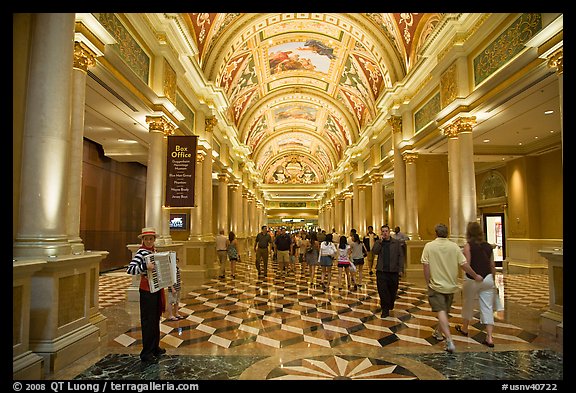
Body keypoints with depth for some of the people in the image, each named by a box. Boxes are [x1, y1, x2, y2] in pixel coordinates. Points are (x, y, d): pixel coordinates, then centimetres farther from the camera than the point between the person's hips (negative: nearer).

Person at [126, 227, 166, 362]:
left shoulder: (154, 250, 8)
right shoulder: (141, 252, -15)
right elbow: (130, 269, -28)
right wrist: (145, 267, -39)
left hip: (157, 289, 8)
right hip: (147, 291, -8)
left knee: (156, 319, 17)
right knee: (148, 322, 0)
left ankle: (155, 347, 31)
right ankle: (146, 353, 11)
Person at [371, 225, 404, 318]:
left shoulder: (396, 242, 5)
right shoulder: (378, 242, 7)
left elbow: (401, 256, 3)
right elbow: (375, 252, -9)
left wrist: (401, 269, -4)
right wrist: (380, 242, -15)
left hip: (393, 271, 0)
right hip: (381, 271, 0)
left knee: (393, 290, 11)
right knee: (382, 291, -2)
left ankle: (391, 304, 38)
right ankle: (385, 310, 10)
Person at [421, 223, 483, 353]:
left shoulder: (429, 246, -9)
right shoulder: (454, 246, -4)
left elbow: (426, 266, -11)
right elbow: (464, 265, -6)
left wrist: (428, 283, 0)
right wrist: (476, 276, 10)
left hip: (436, 285, -3)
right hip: (451, 285, 4)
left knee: (441, 312, -4)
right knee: (445, 311, 20)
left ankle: (449, 340, -17)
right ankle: (439, 333, 37)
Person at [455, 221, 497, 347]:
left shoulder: (468, 246, -11)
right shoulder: (488, 246, 5)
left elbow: (466, 264, -17)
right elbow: (492, 265, 10)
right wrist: (493, 280, 20)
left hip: (472, 280, -4)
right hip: (487, 279, 4)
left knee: (468, 304, 16)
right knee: (487, 308, 7)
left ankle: (464, 328, 35)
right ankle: (489, 338, 4)